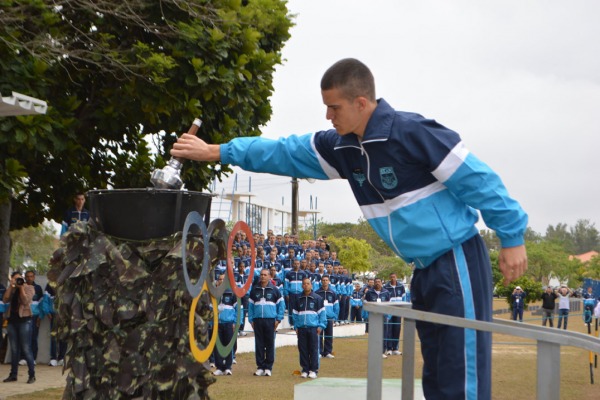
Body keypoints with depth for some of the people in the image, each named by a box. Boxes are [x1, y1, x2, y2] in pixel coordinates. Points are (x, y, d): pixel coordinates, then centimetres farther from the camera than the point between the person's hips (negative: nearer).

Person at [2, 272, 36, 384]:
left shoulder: (29, 288, 1)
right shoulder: (11, 290, 15)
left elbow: (25, 301, -13)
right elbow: (5, 300, -2)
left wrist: (21, 287, -13)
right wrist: (11, 286, -5)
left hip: (24, 320, -5)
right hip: (12, 320, 5)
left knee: (26, 349, -9)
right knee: (14, 349, 8)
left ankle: (32, 375, -5)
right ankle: (13, 375, 12)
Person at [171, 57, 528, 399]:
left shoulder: (412, 132, -18)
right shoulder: (341, 147, 5)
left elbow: (478, 180, -15)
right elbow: (283, 153, 12)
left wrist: (512, 238, -13)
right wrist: (214, 152, 9)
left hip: (458, 260, -8)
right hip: (426, 268, 8)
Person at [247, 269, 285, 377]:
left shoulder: (274, 290, 3)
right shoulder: (254, 290, 10)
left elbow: (281, 304, 6)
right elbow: (250, 305, 12)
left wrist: (278, 319, -1)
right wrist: (251, 319, 4)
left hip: (270, 320, -2)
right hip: (258, 320, 2)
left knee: (270, 344, 0)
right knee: (259, 344, 3)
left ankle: (268, 367, 5)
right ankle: (260, 367, 9)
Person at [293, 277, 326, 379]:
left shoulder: (317, 298, 2)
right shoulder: (299, 299, 12)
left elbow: (322, 313, 2)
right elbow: (295, 313, 15)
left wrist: (321, 326, -6)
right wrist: (296, 326, 7)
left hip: (313, 328, -3)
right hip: (302, 328, 3)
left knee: (313, 350, -3)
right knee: (303, 350, 4)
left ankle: (314, 370, 2)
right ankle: (305, 369, 11)